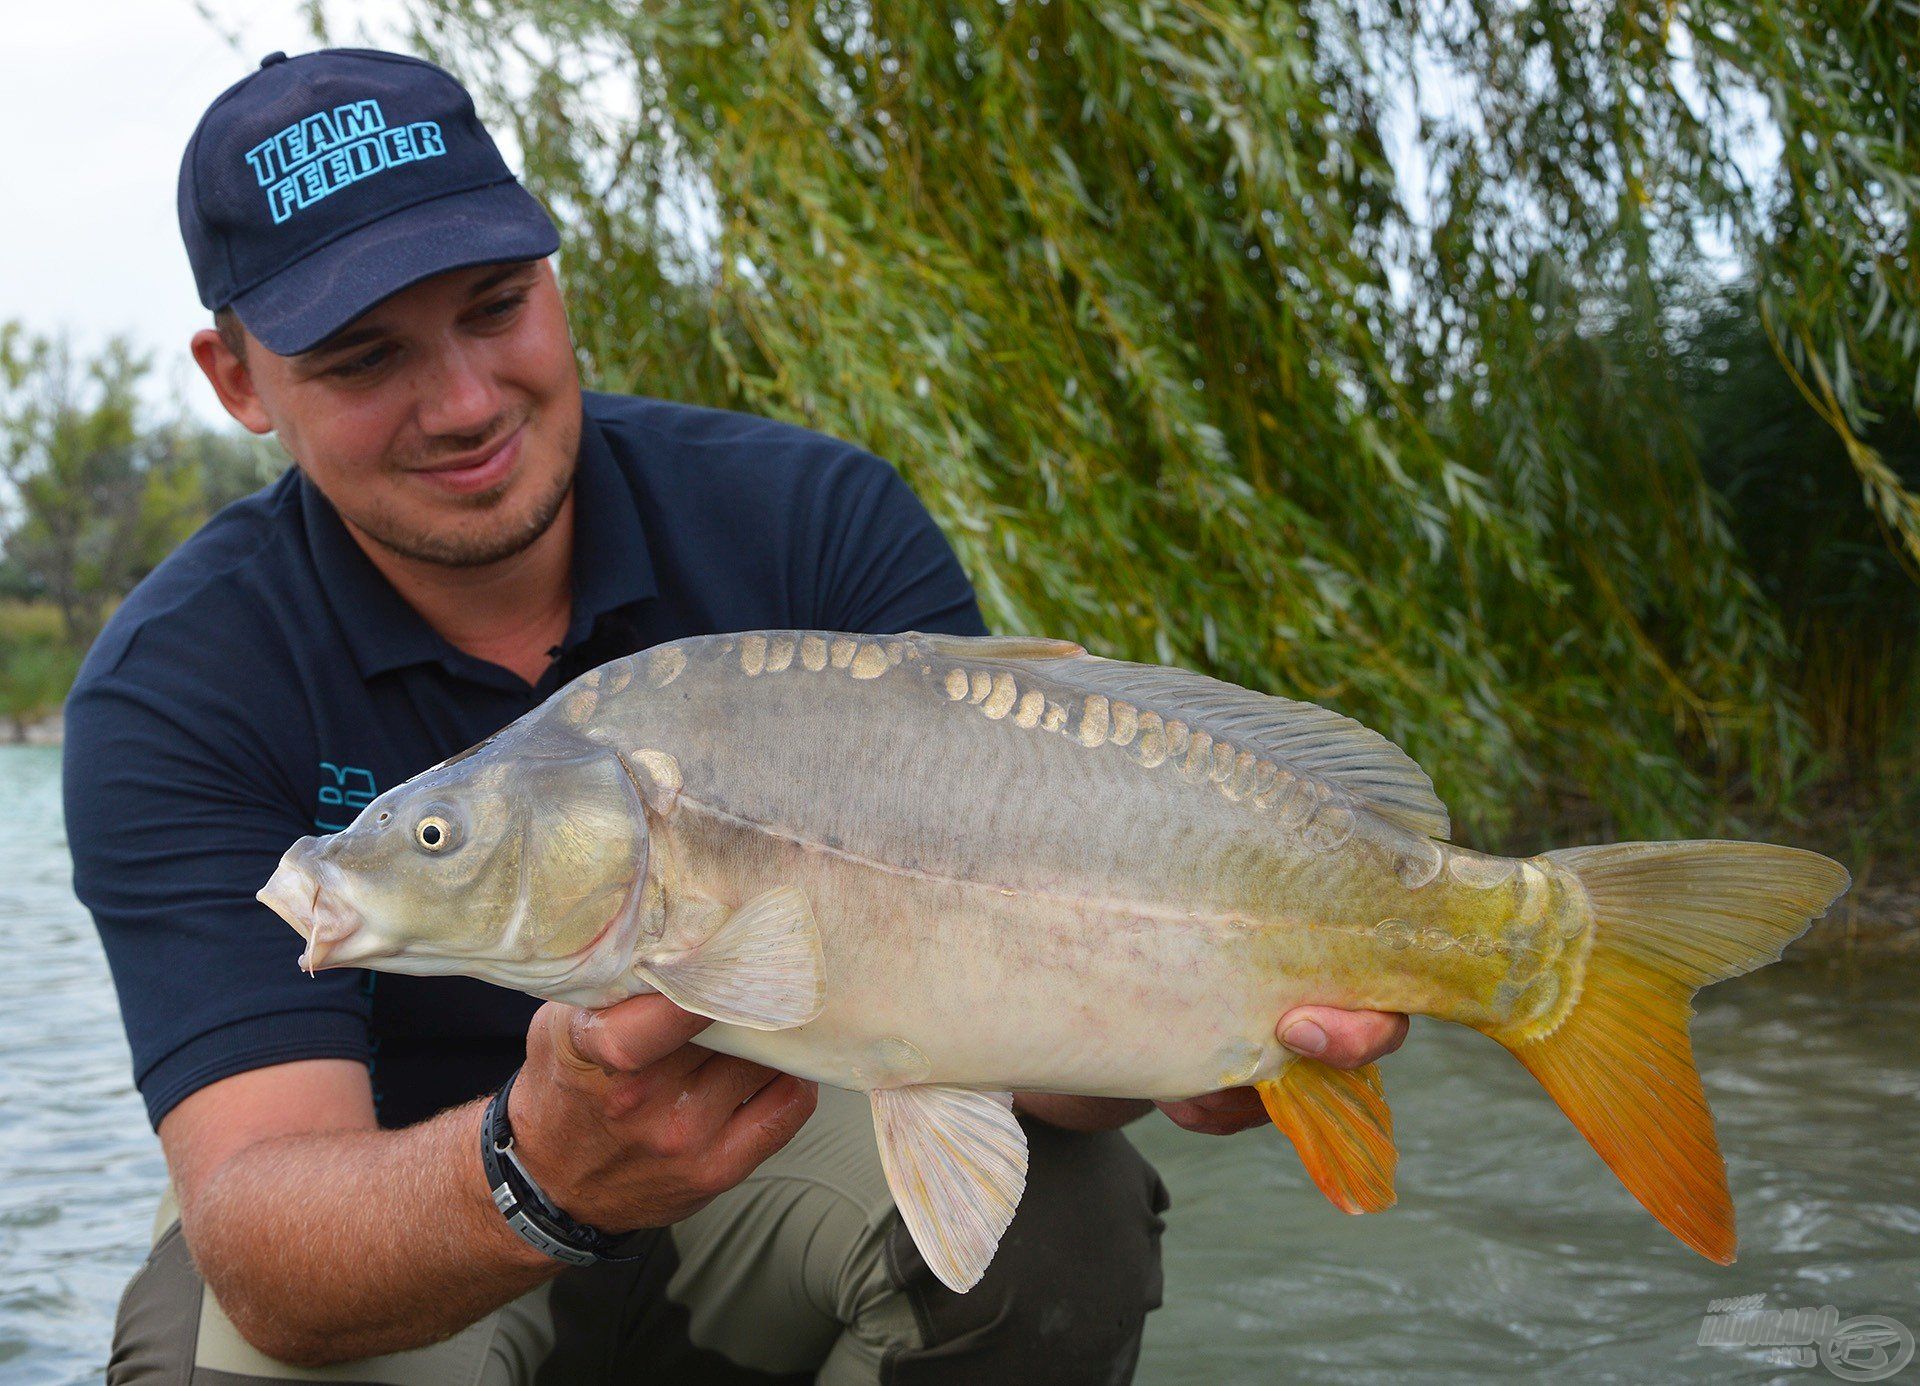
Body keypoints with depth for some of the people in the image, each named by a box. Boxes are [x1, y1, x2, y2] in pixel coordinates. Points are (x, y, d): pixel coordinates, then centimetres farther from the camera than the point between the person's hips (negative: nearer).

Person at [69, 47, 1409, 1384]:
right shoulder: (180, 688, -22)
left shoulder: (818, 523, -17)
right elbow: (256, 1236, -33)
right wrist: (536, 1182, -55)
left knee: (1056, 1206, -27)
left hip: (770, 1130, 1)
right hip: (375, 1205, -1)